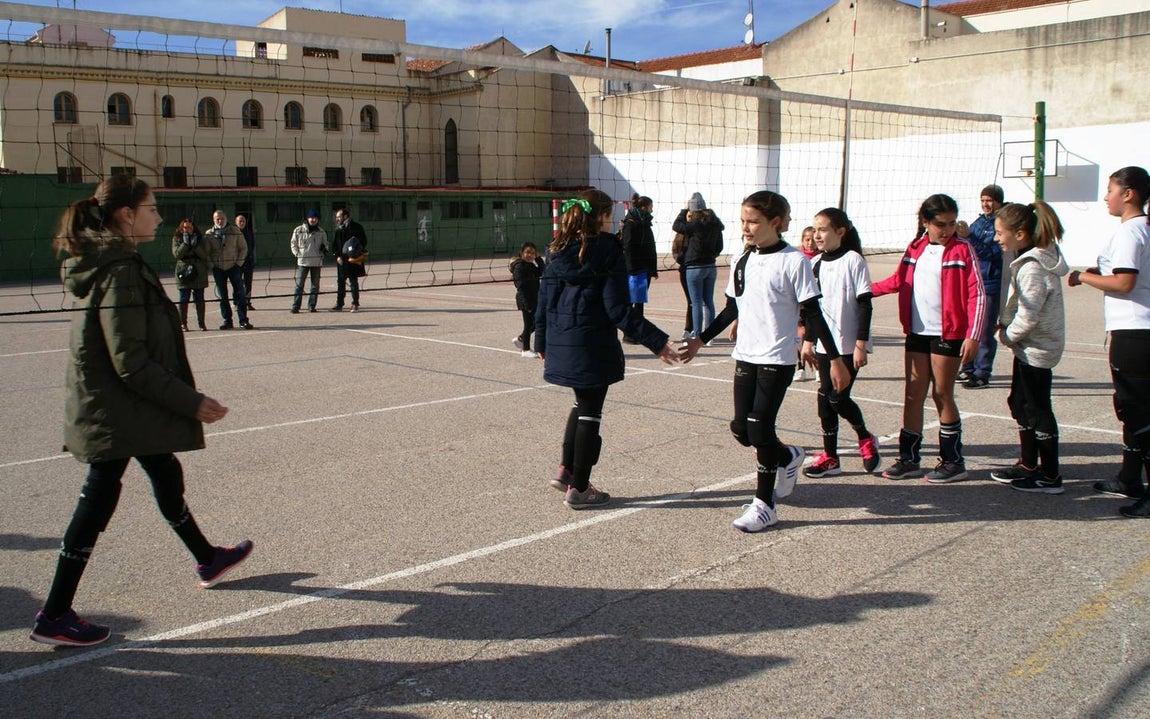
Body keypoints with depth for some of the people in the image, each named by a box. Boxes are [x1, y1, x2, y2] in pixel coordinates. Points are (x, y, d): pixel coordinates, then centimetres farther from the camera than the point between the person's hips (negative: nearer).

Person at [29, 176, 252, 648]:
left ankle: (208, 560, 41)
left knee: (166, 476, 22)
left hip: (105, 405, 10)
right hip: (115, 411, -10)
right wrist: (191, 402, -17)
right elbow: (131, 363, -24)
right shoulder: (121, 272, -22)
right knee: (98, 501, -1)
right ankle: (54, 617, 10)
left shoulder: (105, 263, 8)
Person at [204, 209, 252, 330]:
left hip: (233, 267, -1)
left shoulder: (235, 232, 2)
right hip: (218, 269, 1)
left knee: (240, 294, -5)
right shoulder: (209, 234, 4)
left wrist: (239, 263, -4)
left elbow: (243, 248, 5)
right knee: (222, 296, 5)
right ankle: (227, 321, 12)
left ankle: (243, 321, -1)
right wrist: (211, 265, -5)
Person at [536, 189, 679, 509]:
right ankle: (579, 488, 13)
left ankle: (566, 469, 25)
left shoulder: (558, 253, 5)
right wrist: (656, 341, -14)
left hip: (561, 346, 6)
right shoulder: (608, 252, -12)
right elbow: (618, 309, -17)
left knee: (582, 403, 26)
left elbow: (543, 302, 8)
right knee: (590, 412, 6)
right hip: (593, 347, -6)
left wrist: (542, 343, 21)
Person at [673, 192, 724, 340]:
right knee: (709, 302, 12)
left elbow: (675, 226, -7)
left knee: (696, 303, -2)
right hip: (711, 266, 7)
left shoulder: (695, 224, -16)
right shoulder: (715, 224, 6)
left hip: (695, 267, -7)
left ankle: (697, 336, 0)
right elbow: (719, 247, 11)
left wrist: (684, 210, 1)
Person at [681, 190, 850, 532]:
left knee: (760, 429, -10)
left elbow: (812, 314, -9)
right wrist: (701, 340, 19)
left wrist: (835, 359, -10)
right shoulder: (742, 262, 8)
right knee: (742, 430, 6)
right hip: (745, 356, 6)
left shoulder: (793, 261, -10)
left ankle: (764, 504, 5)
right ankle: (788, 457, 36)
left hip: (777, 360, -6)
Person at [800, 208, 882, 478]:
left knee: (838, 397, -8)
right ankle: (830, 457, 14)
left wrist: (861, 344, -14)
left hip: (849, 345, -6)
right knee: (825, 398, 5)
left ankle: (866, 438, 20)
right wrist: (807, 340, 14)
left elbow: (864, 305, -10)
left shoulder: (853, 261, -9)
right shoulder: (815, 263, 8)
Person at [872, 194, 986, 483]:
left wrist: (973, 335, -17)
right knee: (913, 394, 7)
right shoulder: (915, 249, 7)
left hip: (948, 334, -5)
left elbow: (977, 294, -11)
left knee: (942, 394, 1)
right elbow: (899, 281, 21)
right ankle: (909, 459, 16)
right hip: (917, 332, 5)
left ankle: (953, 462, 13)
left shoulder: (963, 250, -7)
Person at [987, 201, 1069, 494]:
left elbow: (1027, 317, -25)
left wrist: (1006, 335, -9)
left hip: (1036, 349, -10)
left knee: (1037, 410, -1)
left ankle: (1050, 477, 9)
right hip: (1029, 346, 10)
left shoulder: (1032, 268, -24)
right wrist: (1005, 325, 3)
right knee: (1020, 404, 18)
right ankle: (1028, 465, 31)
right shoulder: (1032, 258, 7)